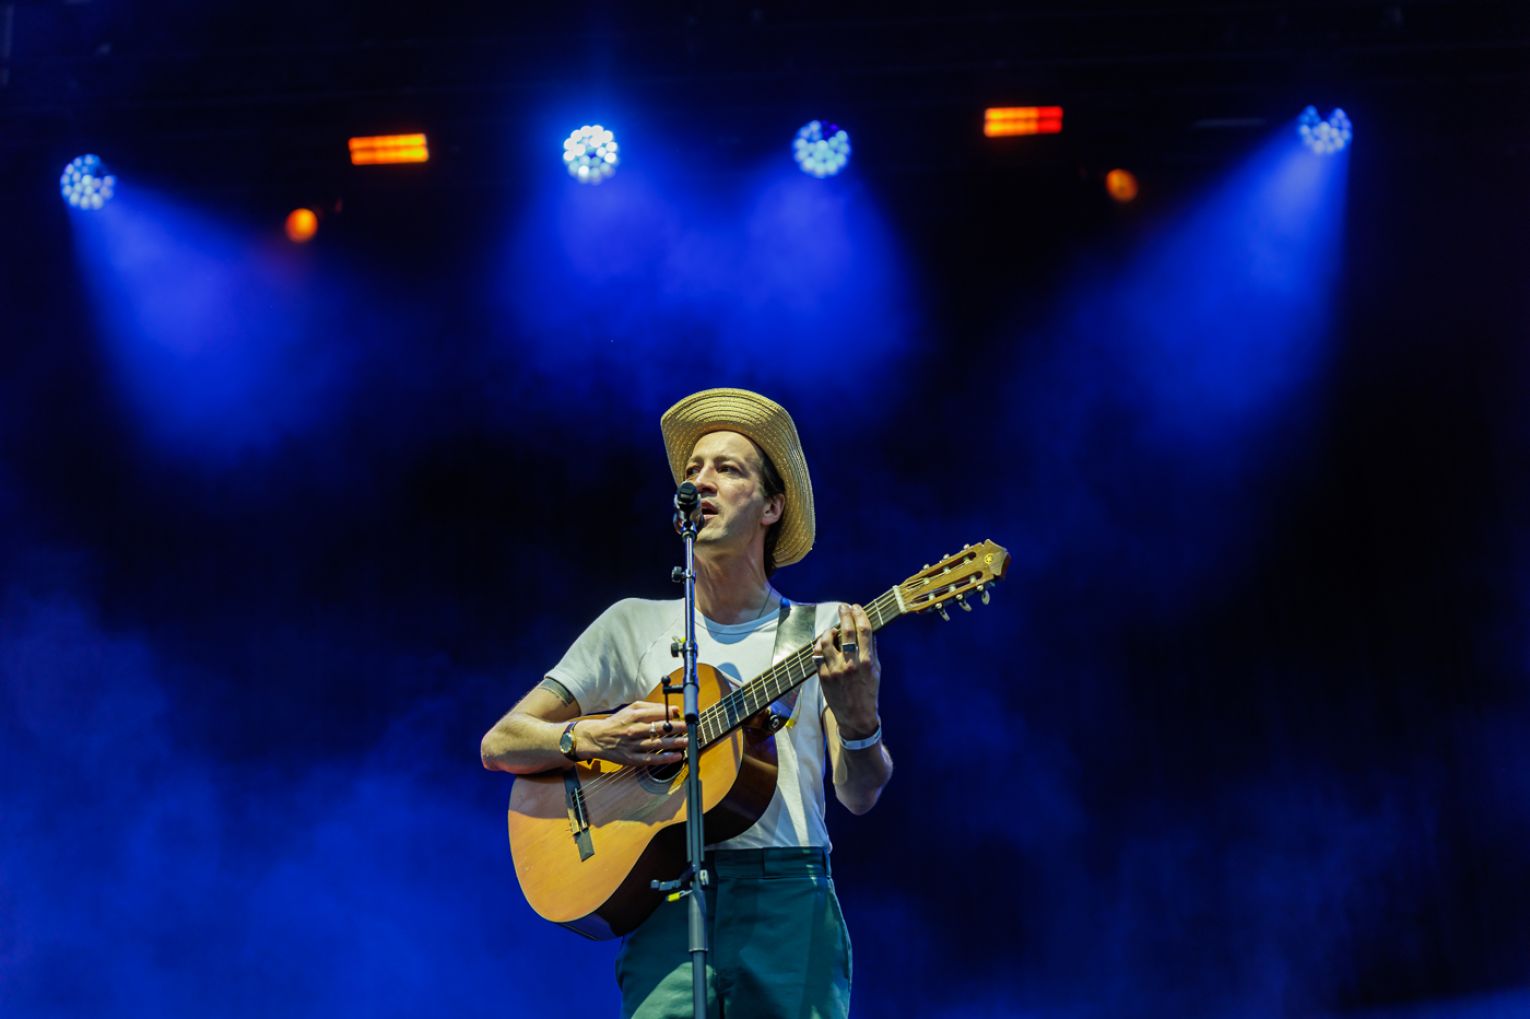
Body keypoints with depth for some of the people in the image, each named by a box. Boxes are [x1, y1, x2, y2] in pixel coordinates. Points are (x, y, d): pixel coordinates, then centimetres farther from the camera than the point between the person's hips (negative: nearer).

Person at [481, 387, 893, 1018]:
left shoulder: (825, 630, 9)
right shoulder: (636, 624, 11)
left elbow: (860, 795, -1)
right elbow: (499, 745, 9)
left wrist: (860, 720, -22)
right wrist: (590, 738, -10)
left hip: (788, 898, 0)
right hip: (666, 901, 0)